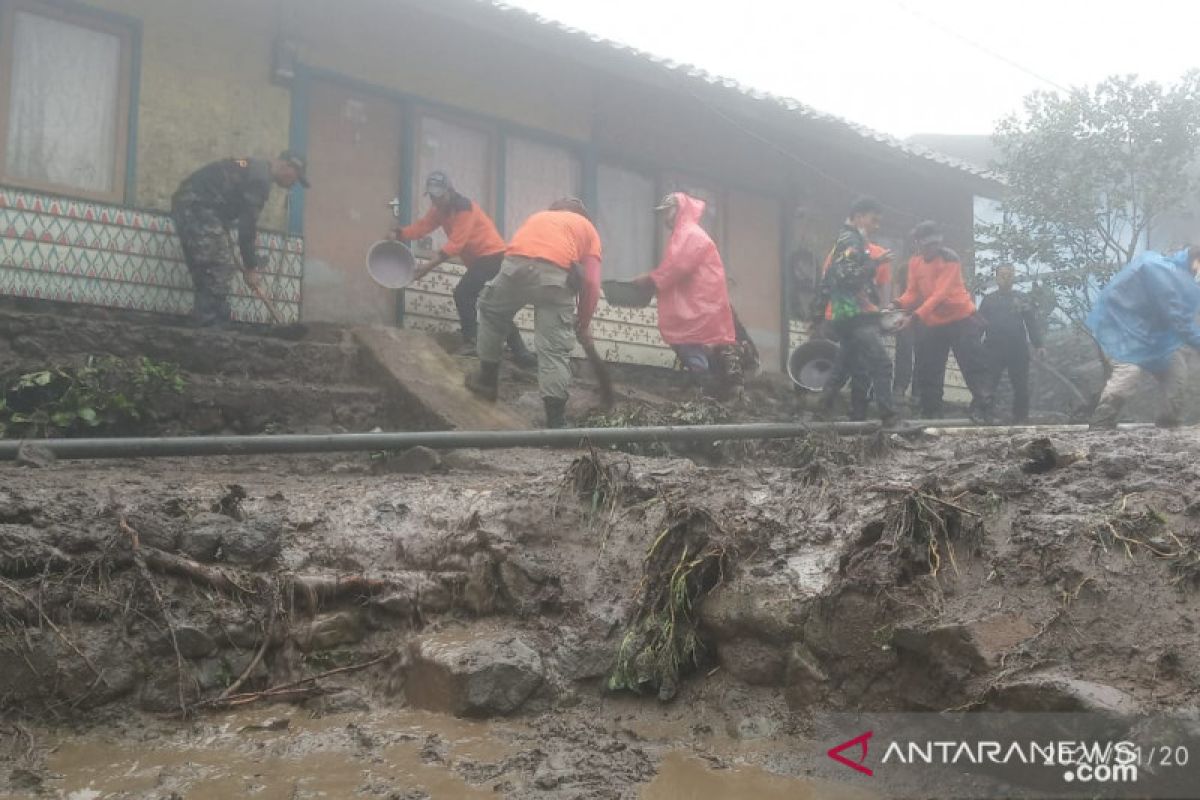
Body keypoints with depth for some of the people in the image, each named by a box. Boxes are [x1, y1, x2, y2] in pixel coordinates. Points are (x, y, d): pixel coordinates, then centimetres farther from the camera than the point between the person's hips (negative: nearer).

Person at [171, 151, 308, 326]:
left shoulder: (255, 168, 19)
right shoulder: (260, 178, -12)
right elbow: (247, 223, -13)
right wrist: (250, 267, -7)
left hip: (186, 203, 10)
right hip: (198, 207, -10)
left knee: (204, 269, 11)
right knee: (220, 266, -10)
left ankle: (204, 320, 13)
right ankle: (215, 324, -9)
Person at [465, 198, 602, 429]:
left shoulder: (539, 216, 39)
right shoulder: (588, 228, 28)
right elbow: (591, 283, 16)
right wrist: (583, 325, 26)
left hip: (516, 265, 2)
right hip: (556, 274, -2)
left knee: (491, 313, 31)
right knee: (554, 349, 3)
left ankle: (487, 378, 39)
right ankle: (555, 421, -1)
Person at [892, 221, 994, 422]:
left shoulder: (949, 259, -18)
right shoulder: (915, 262, 3)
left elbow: (940, 294, -27)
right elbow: (913, 292, 0)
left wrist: (915, 316, -36)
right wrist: (898, 304, -23)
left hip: (961, 320, -6)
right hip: (932, 324, 6)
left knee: (974, 367, -6)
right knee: (928, 371, 7)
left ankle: (983, 410, -3)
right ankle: (930, 414, 16)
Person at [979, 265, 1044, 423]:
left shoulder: (1022, 298, 7)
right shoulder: (989, 299, 10)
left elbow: (1032, 323, 2)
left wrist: (1038, 345, -7)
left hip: (1018, 350, 0)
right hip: (993, 350, 0)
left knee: (1021, 387, 5)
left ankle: (1020, 419, 15)